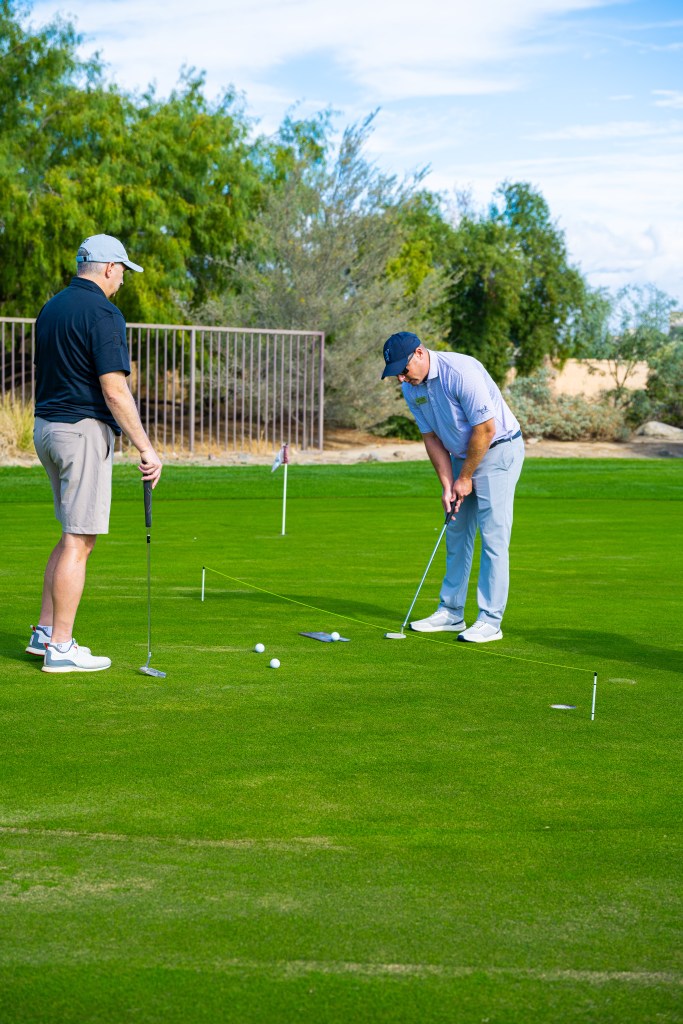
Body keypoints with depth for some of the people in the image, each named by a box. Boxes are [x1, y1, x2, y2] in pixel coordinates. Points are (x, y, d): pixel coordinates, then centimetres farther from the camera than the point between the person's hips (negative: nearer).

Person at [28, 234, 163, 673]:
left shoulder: (51, 309, 13)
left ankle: (45, 631, 18)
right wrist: (146, 448, -18)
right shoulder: (103, 314, -14)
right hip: (84, 431, -9)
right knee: (79, 541, -4)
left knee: (75, 535, 17)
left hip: (47, 427, 9)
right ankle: (60, 648, -1)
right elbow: (114, 390, -21)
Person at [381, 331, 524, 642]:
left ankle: (490, 621, -8)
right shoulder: (411, 389, -2)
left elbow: (486, 429, -24)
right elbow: (432, 437, 5)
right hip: (463, 455, 8)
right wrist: (447, 485, -4)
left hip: (498, 450, -8)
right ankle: (451, 612, 17)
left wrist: (465, 478, -14)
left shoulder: (460, 371, -27)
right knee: (457, 534, 10)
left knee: (493, 536, -10)